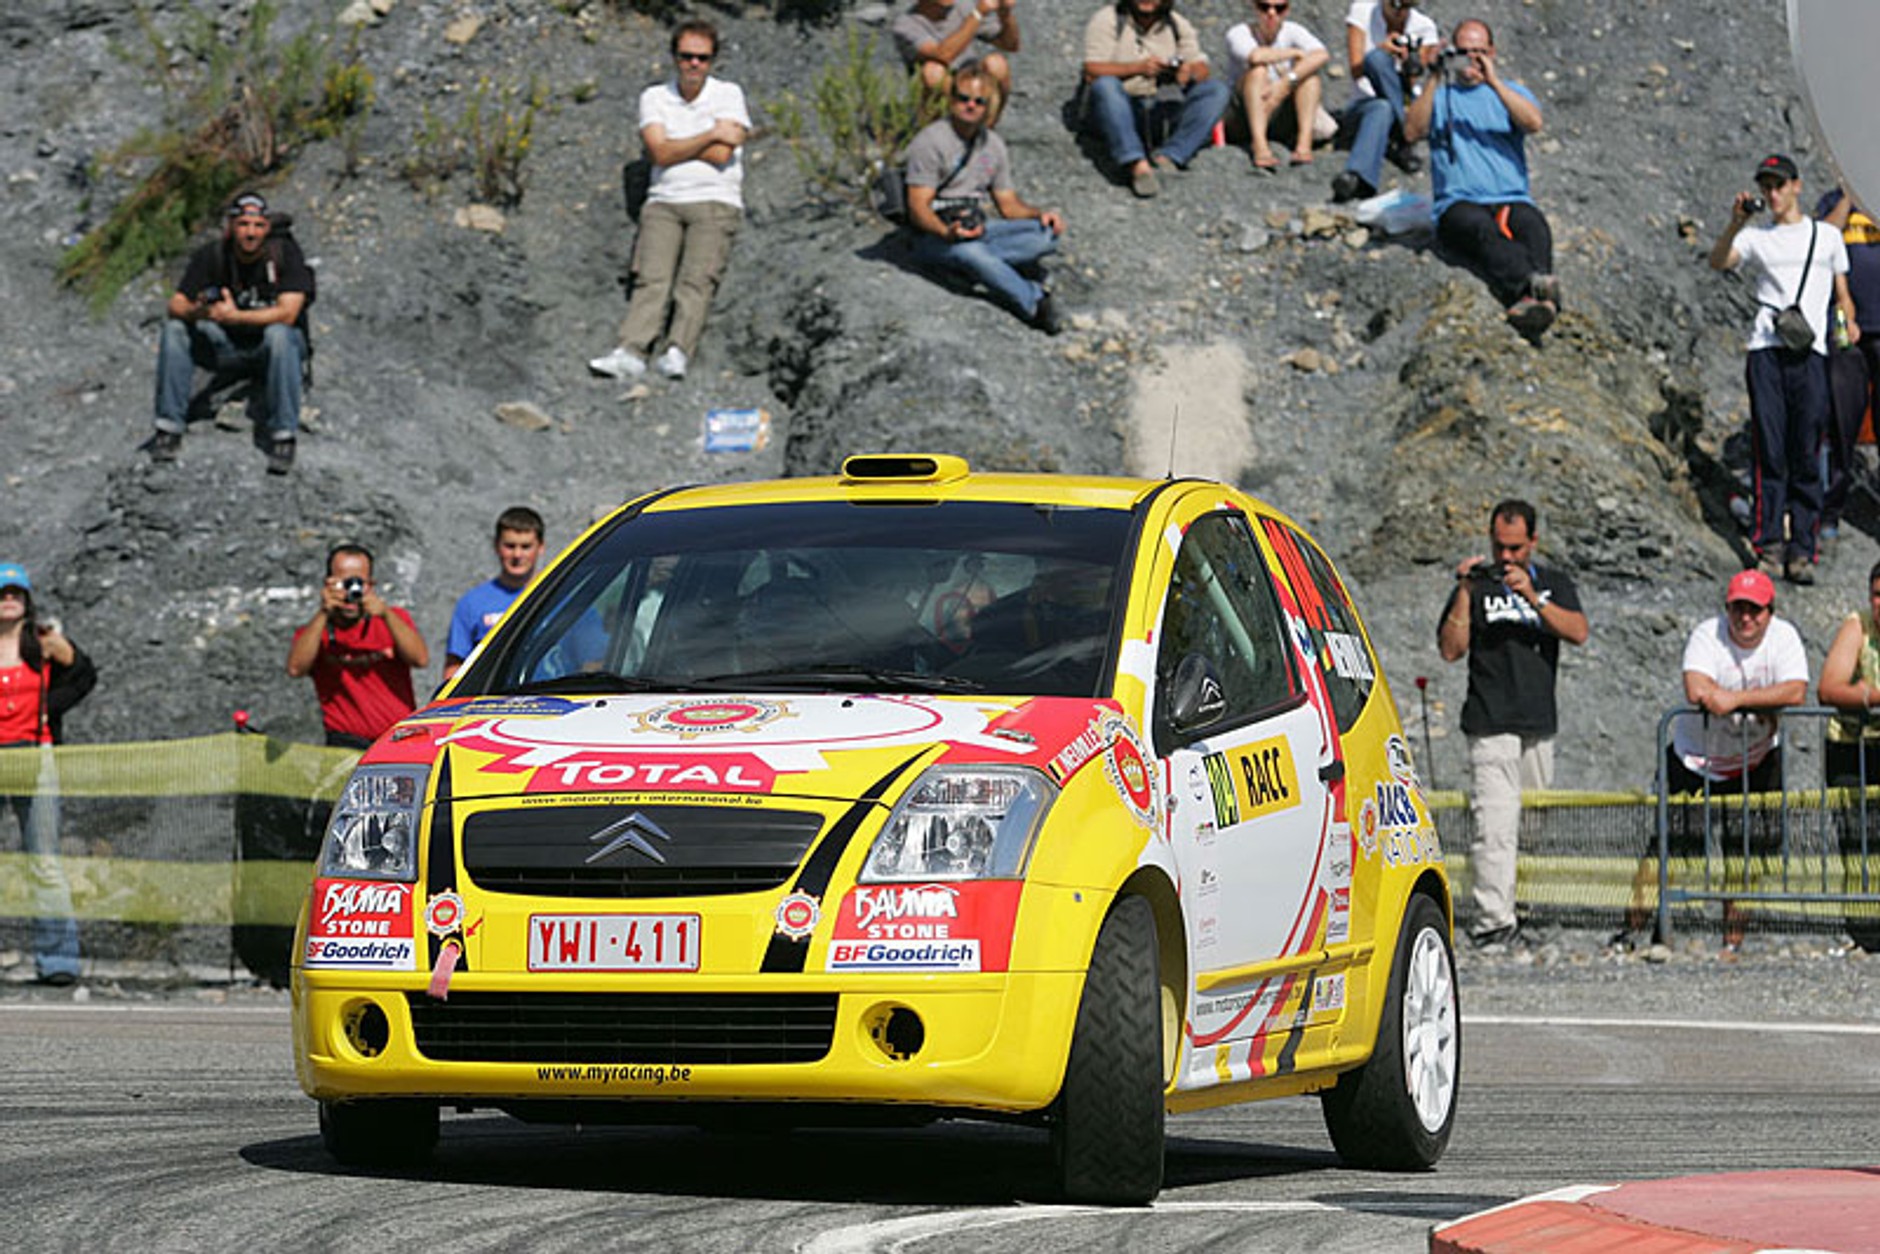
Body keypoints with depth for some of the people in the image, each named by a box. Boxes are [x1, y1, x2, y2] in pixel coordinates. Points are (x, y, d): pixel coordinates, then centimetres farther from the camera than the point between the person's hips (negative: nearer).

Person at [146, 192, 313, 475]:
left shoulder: (285, 253, -16)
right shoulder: (211, 256, -7)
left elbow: (287, 313, -26)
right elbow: (176, 306, -13)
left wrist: (236, 317, -37)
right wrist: (199, 311, -37)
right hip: (228, 349, 3)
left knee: (278, 334, -37)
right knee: (174, 327, -18)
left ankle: (283, 436, -31)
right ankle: (168, 428, -14)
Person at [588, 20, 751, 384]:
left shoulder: (728, 94, 8)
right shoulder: (654, 97, 13)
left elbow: (721, 155, -5)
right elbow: (660, 153, -2)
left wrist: (676, 146, 4)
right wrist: (710, 136, -3)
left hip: (716, 202, -2)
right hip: (664, 201, 2)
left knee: (697, 279, -23)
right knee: (651, 277, -19)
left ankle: (677, 354, -38)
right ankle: (630, 354, -36)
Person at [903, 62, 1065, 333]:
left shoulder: (993, 144, 15)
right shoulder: (930, 141, -6)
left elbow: (1008, 204, 19)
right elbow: (917, 208, -13)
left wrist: (1039, 214, -3)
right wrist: (946, 232, -33)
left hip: (978, 229, 6)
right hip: (934, 236, -6)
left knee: (1046, 235, -19)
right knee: (968, 251, -41)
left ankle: (974, 260, -36)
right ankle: (1035, 304, -42)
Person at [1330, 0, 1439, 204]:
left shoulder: (1424, 27, 1)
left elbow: (1410, 91, -5)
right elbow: (1356, 71, -10)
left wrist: (1412, 72, -28)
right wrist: (1382, 50, -29)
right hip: (1362, 105, 0)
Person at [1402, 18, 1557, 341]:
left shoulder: (1513, 92, 22)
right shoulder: (1441, 97, 21)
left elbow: (1533, 123, -2)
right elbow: (1412, 131, 0)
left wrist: (1493, 81, -11)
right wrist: (1435, 82, -9)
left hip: (1512, 200, 2)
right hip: (1458, 202, -2)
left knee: (1531, 224, -35)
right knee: (1482, 228, -37)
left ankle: (1539, 289, -62)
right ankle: (1526, 288, -64)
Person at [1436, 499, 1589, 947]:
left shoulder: (1554, 584, 13)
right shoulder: (1477, 585, 5)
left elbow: (1578, 633, -5)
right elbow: (1450, 650, -4)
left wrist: (1531, 597, -17)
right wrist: (1465, 593, -13)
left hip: (1539, 724, 4)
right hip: (1491, 725, -4)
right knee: (1495, 825, -14)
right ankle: (1494, 921, -18)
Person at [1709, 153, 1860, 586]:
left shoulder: (1826, 236, 19)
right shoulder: (1756, 237, 15)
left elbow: (1842, 294, 21)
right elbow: (1719, 261, -3)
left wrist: (1850, 325, 1)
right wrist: (1736, 223, -18)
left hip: (1810, 352, 0)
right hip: (1766, 349, 0)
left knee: (1807, 455, -4)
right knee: (1769, 451, -6)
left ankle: (1802, 550, -5)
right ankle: (1769, 546, -6)